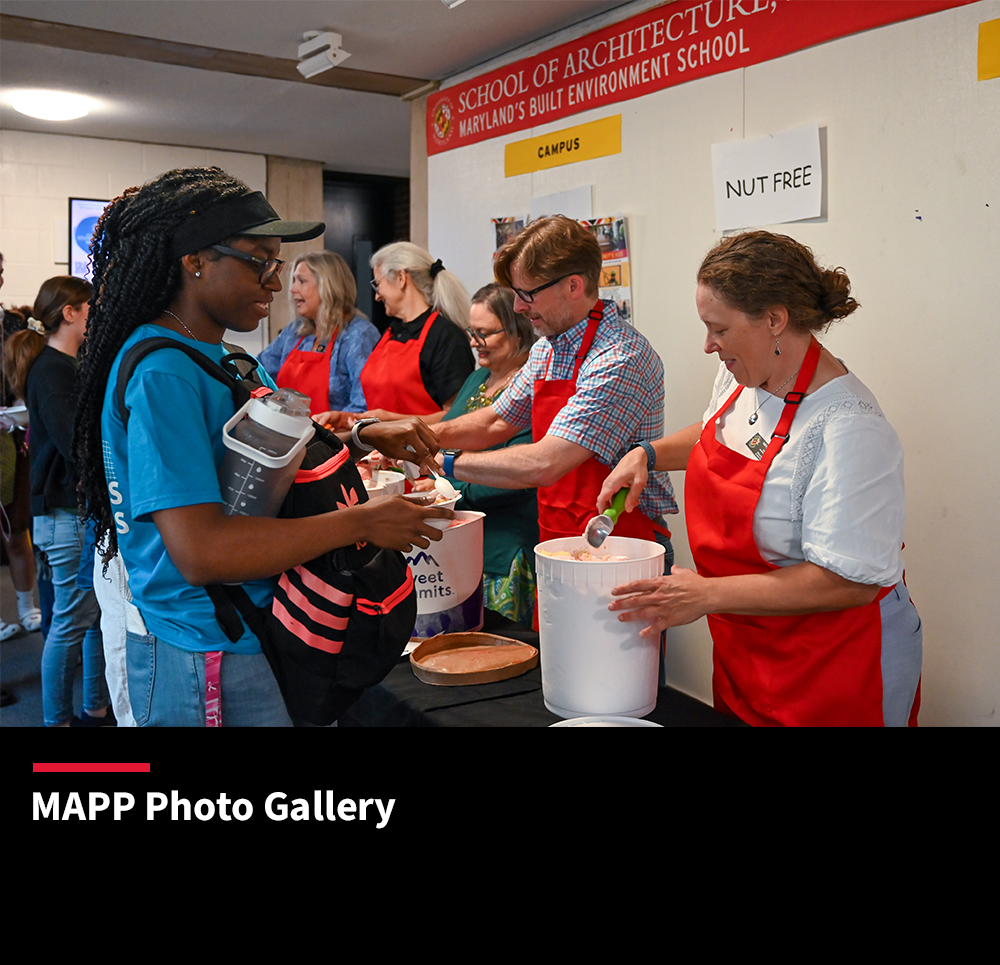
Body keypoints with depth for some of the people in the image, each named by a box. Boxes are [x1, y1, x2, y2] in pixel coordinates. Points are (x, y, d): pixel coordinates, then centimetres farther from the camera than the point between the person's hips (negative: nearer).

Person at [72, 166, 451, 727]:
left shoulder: (209, 355, 9)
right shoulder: (160, 372, -22)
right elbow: (200, 551, -30)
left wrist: (361, 440, 1)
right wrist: (361, 522, -24)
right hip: (206, 664, -9)